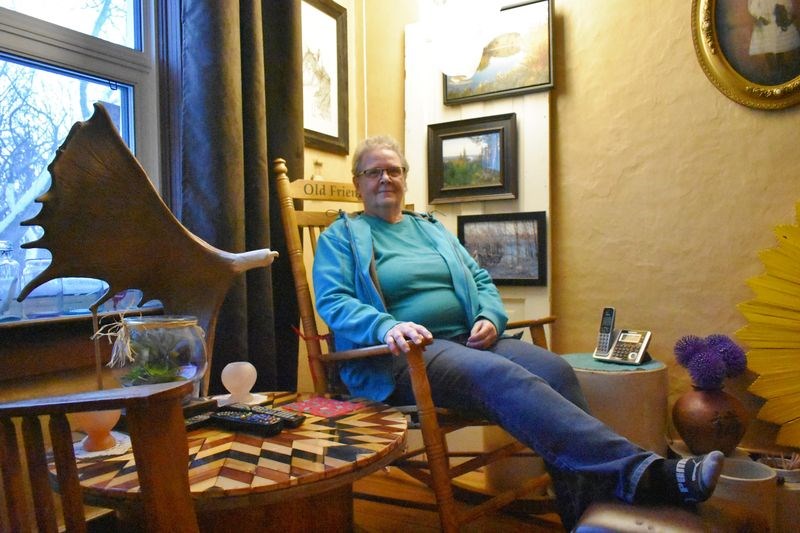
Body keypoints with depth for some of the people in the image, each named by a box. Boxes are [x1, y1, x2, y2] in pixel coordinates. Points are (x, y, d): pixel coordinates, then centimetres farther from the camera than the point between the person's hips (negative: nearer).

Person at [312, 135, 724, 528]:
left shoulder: (432, 229, 26)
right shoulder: (341, 237, 10)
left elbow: (480, 280, 23)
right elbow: (332, 302, -5)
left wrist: (490, 317, -1)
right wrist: (388, 327, -25)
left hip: (465, 341, 6)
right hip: (403, 358, -5)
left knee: (553, 368, -22)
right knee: (504, 377, -33)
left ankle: (584, 510, -22)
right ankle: (635, 470, -39)